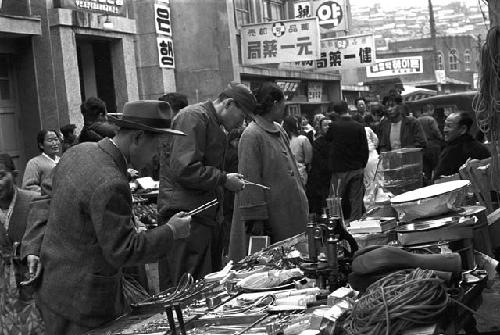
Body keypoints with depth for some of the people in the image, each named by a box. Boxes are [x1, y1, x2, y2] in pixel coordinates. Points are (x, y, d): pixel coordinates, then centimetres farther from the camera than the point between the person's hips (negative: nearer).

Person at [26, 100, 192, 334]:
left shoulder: (79, 151, 0)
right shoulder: (111, 185, -29)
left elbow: (48, 208, 10)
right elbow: (123, 251, -23)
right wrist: (171, 231, -14)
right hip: (83, 301, -9)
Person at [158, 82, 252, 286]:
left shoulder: (216, 126, 21)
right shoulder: (194, 117, -12)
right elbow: (184, 169, -22)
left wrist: (228, 180, 14)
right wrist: (224, 179, -14)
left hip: (207, 216, 10)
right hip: (188, 215, -10)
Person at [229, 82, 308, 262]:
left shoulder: (279, 132, 13)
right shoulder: (252, 135, -15)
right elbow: (250, 180, -18)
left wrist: (301, 198, 18)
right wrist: (255, 217, -19)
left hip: (288, 211, 9)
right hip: (269, 216, -9)